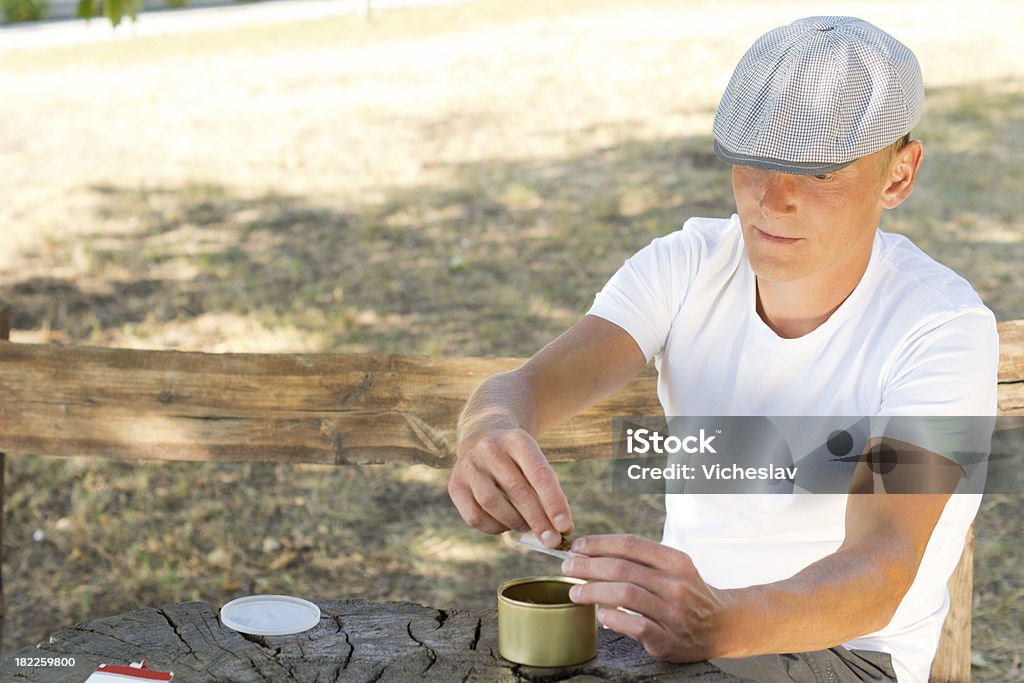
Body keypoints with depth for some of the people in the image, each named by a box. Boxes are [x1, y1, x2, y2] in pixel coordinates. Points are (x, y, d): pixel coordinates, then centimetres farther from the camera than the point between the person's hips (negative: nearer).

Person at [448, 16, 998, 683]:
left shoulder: (947, 330, -20)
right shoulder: (687, 267, -8)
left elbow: (879, 575, -33)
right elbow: (526, 388, -22)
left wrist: (717, 624, -54)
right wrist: (491, 434, -48)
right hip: (679, 618, 4)